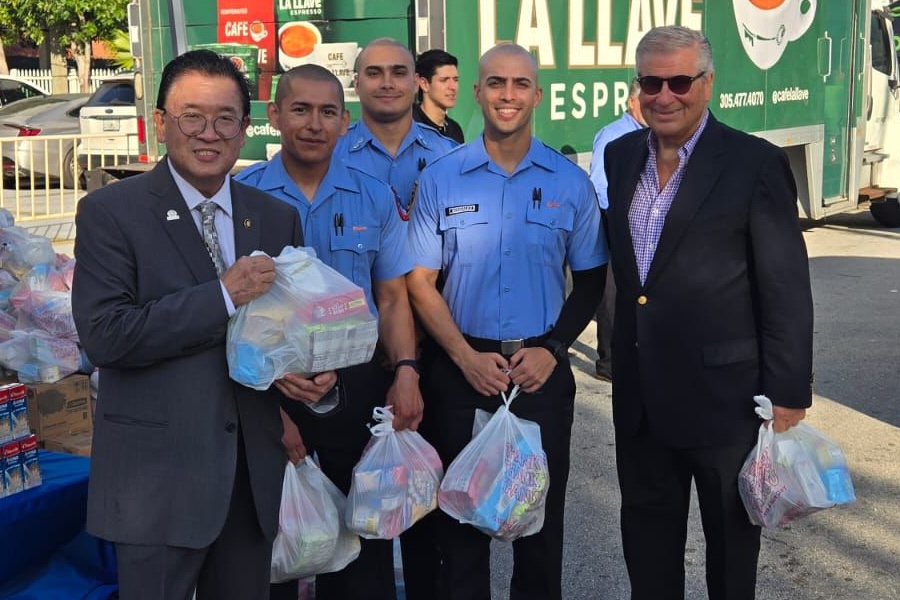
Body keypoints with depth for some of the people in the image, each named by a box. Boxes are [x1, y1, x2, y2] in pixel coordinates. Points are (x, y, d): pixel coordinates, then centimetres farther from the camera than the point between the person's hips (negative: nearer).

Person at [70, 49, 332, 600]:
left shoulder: (278, 218, 8)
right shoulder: (111, 212, -6)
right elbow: (103, 334, -16)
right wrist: (223, 296, -20)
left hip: (254, 474, 5)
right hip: (159, 475, -4)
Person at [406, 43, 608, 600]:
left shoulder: (571, 182, 0)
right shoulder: (440, 178, -1)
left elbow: (590, 279, 6)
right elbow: (420, 282, 0)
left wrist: (552, 349, -7)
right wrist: (467, 357, -10)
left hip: (541, 369, 1)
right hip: (462, 367, 0)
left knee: (541, 510, 11)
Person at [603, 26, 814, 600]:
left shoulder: (756, 164, -12)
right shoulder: (620, 155, 5)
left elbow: (787, 289, -12)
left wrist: (787, 392, -12)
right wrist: (616, 353, 10)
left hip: (724, 393, -5)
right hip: (640, 394, 5)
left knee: (731, 539, 14)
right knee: (647, 532, 20)